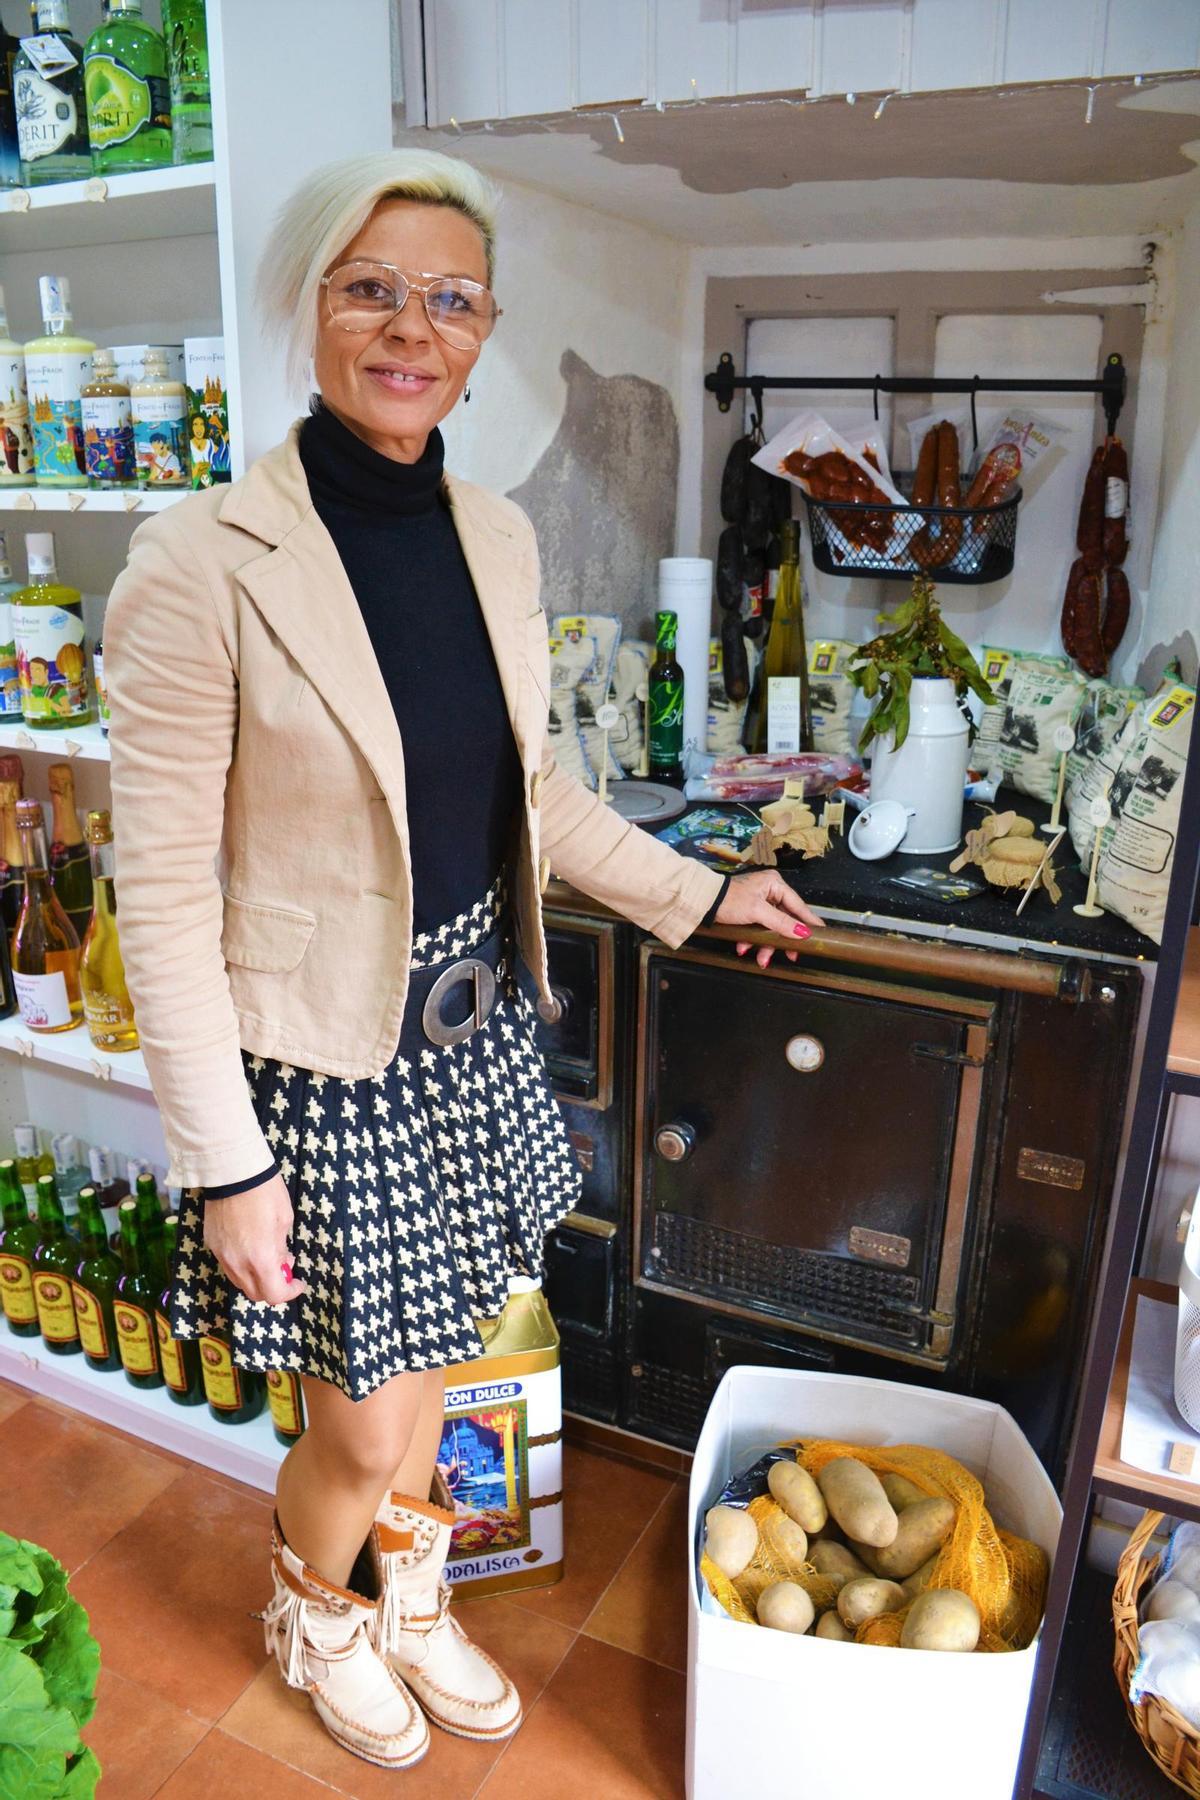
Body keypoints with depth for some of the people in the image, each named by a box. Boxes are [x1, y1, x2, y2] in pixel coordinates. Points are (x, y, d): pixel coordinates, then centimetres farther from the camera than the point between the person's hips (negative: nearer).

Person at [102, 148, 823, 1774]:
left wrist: (701, 894, 12)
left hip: (470, 1037, 6)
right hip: (322, 1069, -5)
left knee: (420, 1359, 24)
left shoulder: (497, 537, 1)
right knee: (360, 1433, 12)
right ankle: (310, 1615, 49)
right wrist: (225, 1164, -15)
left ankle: (409, 1604, 54)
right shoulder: (203, 564, -19)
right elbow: (163, 892, -16)